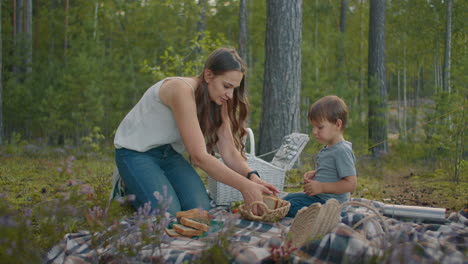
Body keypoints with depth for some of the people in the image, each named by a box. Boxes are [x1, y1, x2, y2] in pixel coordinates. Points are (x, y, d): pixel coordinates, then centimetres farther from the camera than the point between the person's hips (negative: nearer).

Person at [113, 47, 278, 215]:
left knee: (200, 209, -16)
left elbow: (229, 151, -9)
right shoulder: (182, 90, -31)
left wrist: (252, 176, -30)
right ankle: (129, 185, 5)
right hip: (135, 151, -6)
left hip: (169, 153, 7)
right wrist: (244, 186, -39)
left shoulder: (219, 103, -5)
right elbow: (199, 156, -36)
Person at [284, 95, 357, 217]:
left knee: (291, 206, -22)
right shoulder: (328, 148, 9)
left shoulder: (342, 151, -22)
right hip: (319, 197, 12)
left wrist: (321, 187, -25)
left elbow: (350, 184, -27)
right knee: (289, 197, 19)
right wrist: (315, 174, 6)